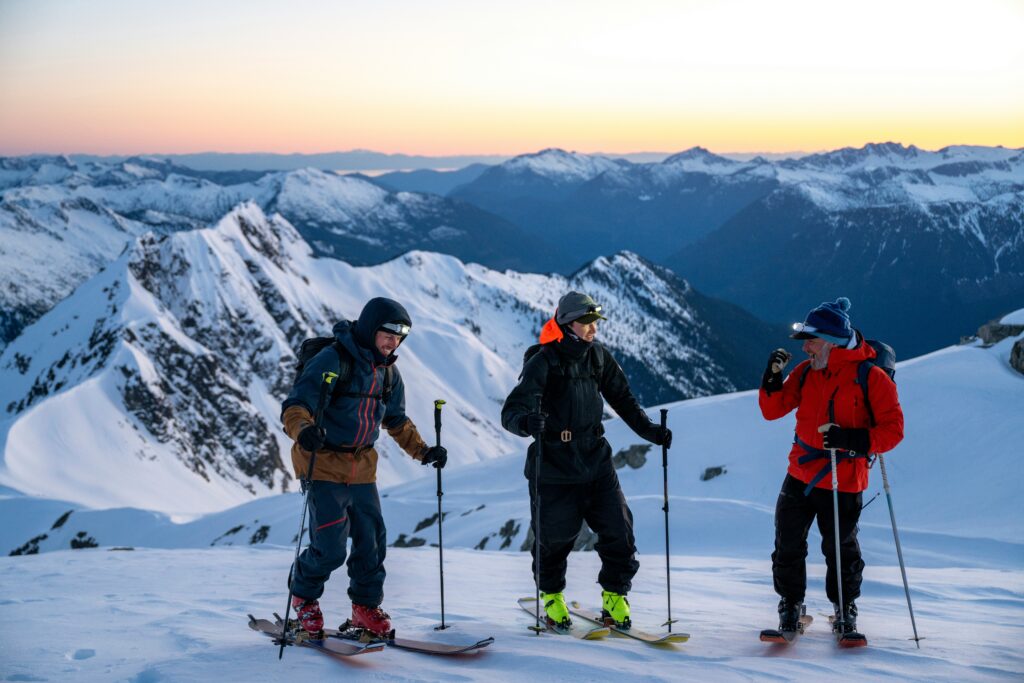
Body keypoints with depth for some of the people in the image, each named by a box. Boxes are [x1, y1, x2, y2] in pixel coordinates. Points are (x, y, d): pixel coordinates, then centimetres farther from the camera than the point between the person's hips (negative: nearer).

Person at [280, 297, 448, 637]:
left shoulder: (388, 371, 8)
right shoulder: (331, 360, -16)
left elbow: (396, 419, 22)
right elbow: (295, 406, -21)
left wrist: (423, 450, 11)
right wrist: (304, 430, -42)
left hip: (362, 467, 7)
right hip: (323, 465, -6)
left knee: (372, 541, 6)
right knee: (330, 549, -9)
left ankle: (366, 607, 26)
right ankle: (304, 595, 21)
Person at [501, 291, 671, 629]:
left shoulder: (598, 355, 3)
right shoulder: (543, 362, -14)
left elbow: (622, 398, 15)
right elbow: (511, 411, -20)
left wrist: (649, 429, 5)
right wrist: (526, 421, -42)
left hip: (595, 462, 5)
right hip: (554, 466, -4)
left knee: (618, 529, -2)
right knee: (554, 536, 5)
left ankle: (614, 596, 18)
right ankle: (552, 595, 32)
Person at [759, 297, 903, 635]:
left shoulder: (871, 377, -11)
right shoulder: (806, 372, 4)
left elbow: (893, 430, -12)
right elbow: (773, 410, 9)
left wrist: (851, 439, -26)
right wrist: (773, 377, -9)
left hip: (843, 484, -4)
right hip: (799, 477, 4)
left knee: (840, 550, 9)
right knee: (788, 546, 7)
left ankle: (845, 608, 32)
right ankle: (791, 606, 25)